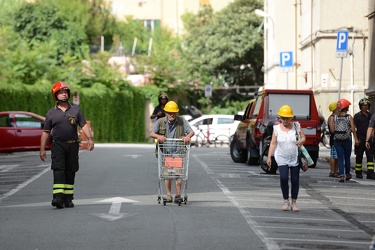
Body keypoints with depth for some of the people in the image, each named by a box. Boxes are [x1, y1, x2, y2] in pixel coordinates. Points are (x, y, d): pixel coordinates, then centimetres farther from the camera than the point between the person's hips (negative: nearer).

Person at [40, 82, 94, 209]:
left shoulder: (76, 109, 9)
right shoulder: (51, 112, 5)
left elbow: (84, 125, 6)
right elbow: (45, 132, 7)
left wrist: (90, 138, -8)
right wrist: (42, 149, 4)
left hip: (72, 145, 2)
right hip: (57, 145, -2)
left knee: (70, 172, 4)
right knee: (58, 170, -15)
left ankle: (68, 198, 10)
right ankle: (58, 197, -24)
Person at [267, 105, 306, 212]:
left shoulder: (296, 126, 1)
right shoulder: (277, 128, 1)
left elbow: (304, 138, 6)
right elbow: (273, 143, 3)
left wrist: (300, 142, -18)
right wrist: (269, 157, -3)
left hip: (295, 158, 1)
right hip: (282, 159, -1)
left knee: (295, 180, 1)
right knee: (284, 178, -18)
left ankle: (294, 203, 12)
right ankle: (286, 201, -1)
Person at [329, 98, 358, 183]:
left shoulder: (334, 117, -1)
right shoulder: (349, 117, -5)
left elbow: (332, 130, -5)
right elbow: (353, 129, -10)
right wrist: (356, 139, -4)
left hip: (337, 140, 1)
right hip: (347, 140, 0)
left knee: (340, 158, 1)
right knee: (347, 157, 15)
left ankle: (342, 175, -12)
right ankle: (347, 174, 29)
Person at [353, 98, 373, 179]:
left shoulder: (370, 115, 12)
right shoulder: (357, 116, -1)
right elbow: (354, 128, -4)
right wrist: (356, 139, -12)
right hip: (360, 139, -3)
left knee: (370, 156, -6)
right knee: (359, 157, 4)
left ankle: (370, 172, -8)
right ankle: (358, 173, 12)